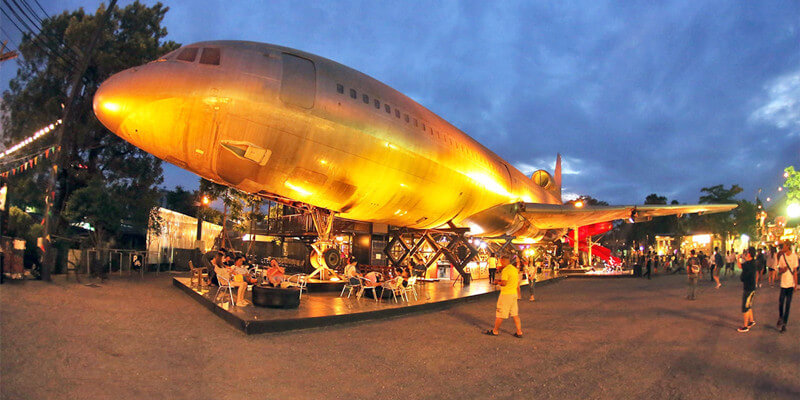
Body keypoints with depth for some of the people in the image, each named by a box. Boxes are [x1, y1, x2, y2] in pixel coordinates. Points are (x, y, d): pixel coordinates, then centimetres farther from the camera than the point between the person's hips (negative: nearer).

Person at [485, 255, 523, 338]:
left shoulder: (505, 270, -17)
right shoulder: (515, 269, 12)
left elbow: (504, 283, -23)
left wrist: (497, 282, -4)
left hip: (506, 294, -9)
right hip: (514, 293, 9)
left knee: (500, 314, 3)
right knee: (515, 314, 10)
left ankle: (495, 331, 13)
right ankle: (519, 332, 9)